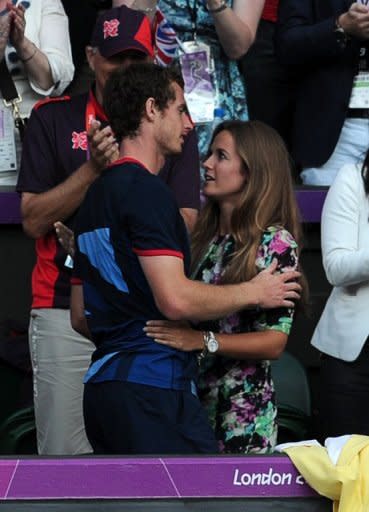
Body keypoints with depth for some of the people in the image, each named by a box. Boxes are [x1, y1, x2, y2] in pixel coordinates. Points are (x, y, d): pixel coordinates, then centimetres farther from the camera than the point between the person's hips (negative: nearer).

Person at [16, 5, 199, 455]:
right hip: (66, 310, 0)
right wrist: (93, 168, -11)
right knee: (64, 452, -2)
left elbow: (184, 224, 1)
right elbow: (34, 220, 0)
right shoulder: (54, 118, 7)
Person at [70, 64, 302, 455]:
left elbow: (81, 316, 23)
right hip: (151, 387, -10)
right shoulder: (144, 190, -9)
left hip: (102, 381, 10)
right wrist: (253, 292, -4)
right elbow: (175, 299, -18)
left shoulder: (96, 194, 20)